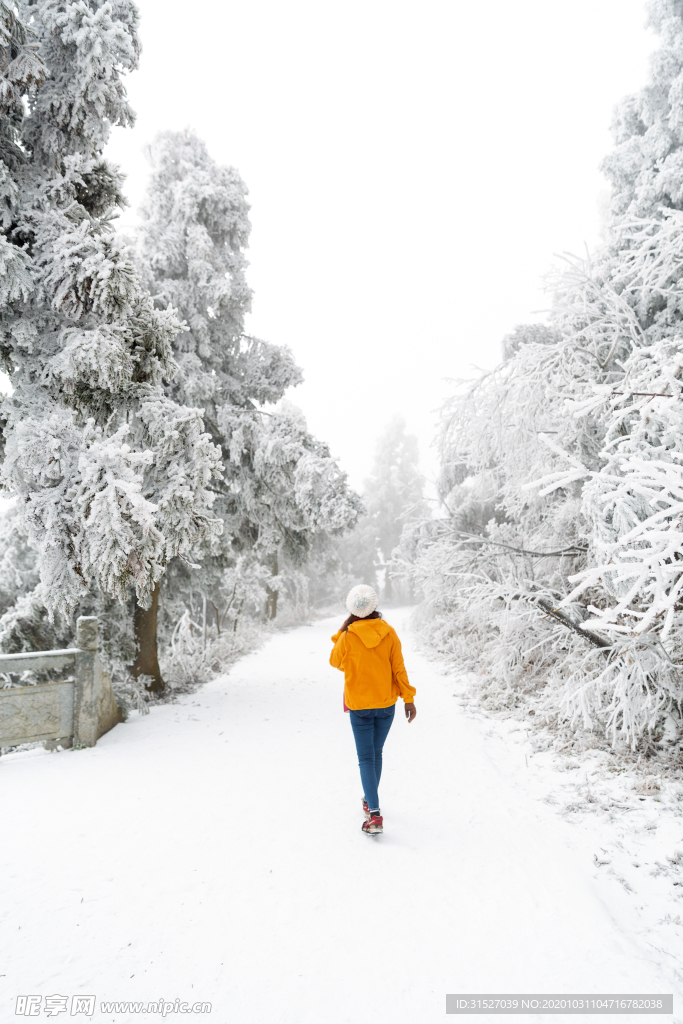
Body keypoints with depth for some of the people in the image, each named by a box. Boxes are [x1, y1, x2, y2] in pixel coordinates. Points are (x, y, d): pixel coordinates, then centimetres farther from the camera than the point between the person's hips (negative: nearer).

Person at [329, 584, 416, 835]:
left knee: (366, 758, 1)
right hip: (386, 703, 3)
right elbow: (398, 667, -5)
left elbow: (336, 662, 3)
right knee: (376, 753, 20)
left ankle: (375, 815, -9)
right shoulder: (389, 633, -7)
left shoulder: (347, 637, -15)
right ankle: (369, 800, 36)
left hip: (360, 706, -3)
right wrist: (408, 698, 0)